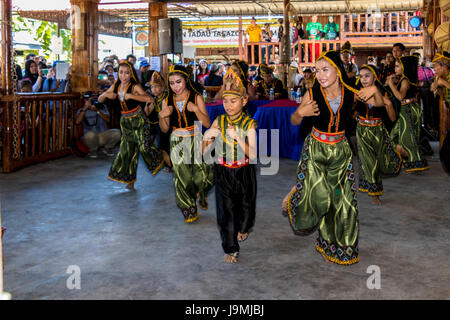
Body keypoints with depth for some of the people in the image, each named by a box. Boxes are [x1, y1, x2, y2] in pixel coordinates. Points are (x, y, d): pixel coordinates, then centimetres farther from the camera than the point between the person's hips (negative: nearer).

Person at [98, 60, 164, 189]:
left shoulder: (135, 86, -16)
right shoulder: (116, 86, 1)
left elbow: (148, 98, -33)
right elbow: (100, 100, 7)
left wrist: (130, 96, -35)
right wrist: (105, 95, -15)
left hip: (137, 119, -5)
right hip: (125, 120, 5)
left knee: (142, 146, -14)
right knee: (126, 149, 7)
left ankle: (159, 159, 19)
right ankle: (130, 180, 17)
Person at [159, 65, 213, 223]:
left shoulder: (196, 97, -5)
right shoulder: (167, 101, 4)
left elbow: (207, 123, -8)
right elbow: (165, 129, 6)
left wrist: (196, 109, -22)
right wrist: (162, 116, -13)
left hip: (196, 140, -2)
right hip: (177, 143, 2)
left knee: (202, 176, -8)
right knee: (182, 177, 4)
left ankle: (201, 194, 28)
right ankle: (189, 210, 24)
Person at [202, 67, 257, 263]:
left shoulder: (249, 123, -12)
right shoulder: (218, 122, -4)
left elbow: (253, 154, -20)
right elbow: (203, 150, -2)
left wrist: (237, 137, -32)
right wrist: (206, 137, -23)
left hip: (244, 172, -1)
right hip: (223, 173, 1)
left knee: (245, 203, 18)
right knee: (226, 209, 0)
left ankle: (243, 228, 50)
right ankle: (231, 248, 10)